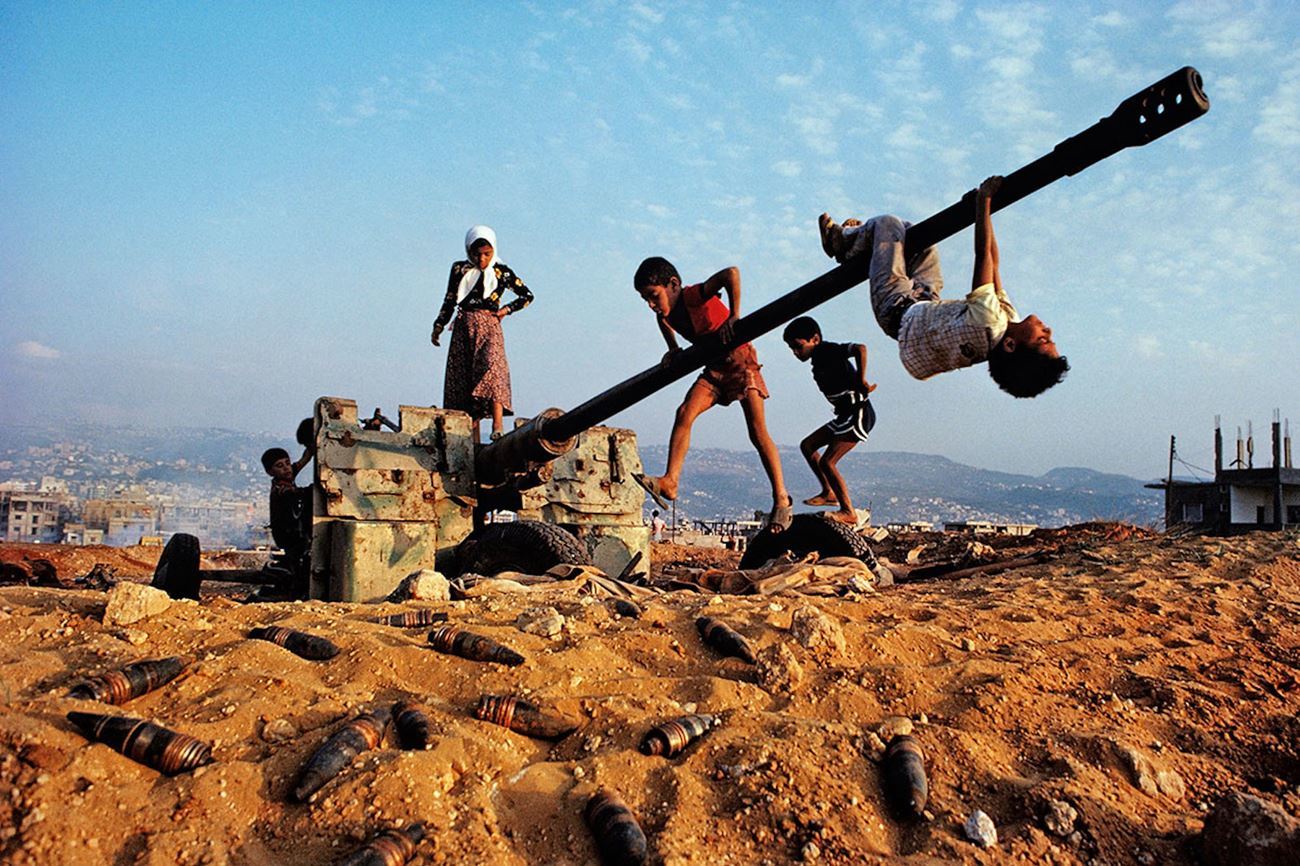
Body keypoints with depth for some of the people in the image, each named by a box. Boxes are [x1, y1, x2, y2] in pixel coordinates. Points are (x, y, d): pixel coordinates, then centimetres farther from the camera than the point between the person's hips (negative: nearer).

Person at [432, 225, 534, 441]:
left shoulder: (501, 272, 8)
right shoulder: (459, 269, 12)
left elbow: (527, 296, 15)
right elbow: (449, 301, 18)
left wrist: (506, 310, 4)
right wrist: (438, 326, 13)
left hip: (489, 328, -3)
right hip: (464, 328, 3)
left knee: (492, 368, -26)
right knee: (462, 379, -3)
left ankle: (497, 429, -36)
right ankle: (473, 439, -1)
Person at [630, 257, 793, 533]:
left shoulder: (696, 296, -23)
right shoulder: (664, 317, -2)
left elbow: (731, 274, -38)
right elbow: (677, 354, 17)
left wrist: (734, 317, -37)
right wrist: (673, 354, -5)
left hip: (741, 361, -6)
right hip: (713, 368, 7)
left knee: (758, 432, -9)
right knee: (684, 413, -14)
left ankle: (782, 499, -3)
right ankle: (670, 481, -17)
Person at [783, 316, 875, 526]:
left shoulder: (829, 350, -14)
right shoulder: (819, 359, 12)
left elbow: (860, 349, -29)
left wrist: (861, 381, -25)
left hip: (858, 414, -10)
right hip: (845, 415, 10)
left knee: (827, 462, -13)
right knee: (807, 445, 16)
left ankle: (848, 512, -8)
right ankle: (828, 493, 22)